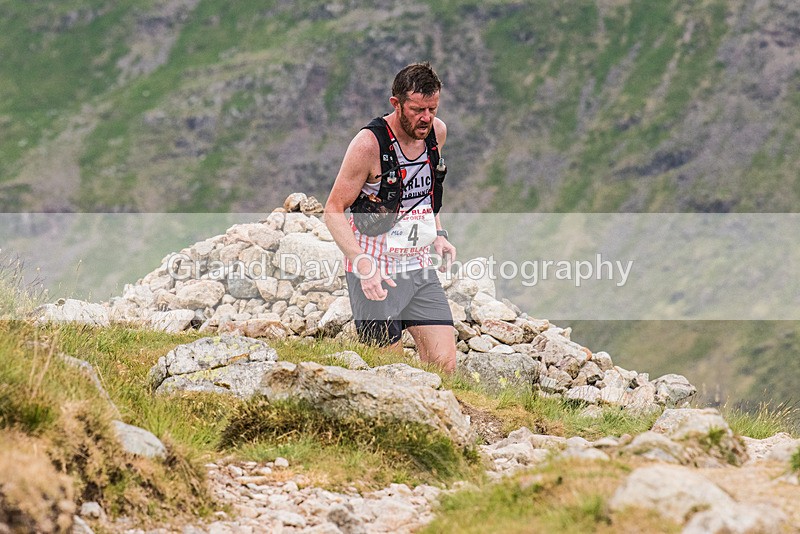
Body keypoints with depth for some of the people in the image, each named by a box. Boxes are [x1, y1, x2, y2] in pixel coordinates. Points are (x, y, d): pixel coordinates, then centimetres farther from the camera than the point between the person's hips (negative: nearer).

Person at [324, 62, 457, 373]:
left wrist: (438, 235, 9)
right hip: (376, 275, -6)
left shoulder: (437, 132, 3)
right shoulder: (369, 143, -17)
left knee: (445, 365, -3)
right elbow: (333, 210, -14)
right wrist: (363, 265, -25)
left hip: (420, 268, 6)